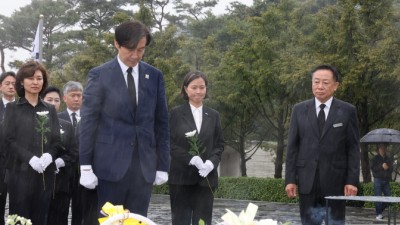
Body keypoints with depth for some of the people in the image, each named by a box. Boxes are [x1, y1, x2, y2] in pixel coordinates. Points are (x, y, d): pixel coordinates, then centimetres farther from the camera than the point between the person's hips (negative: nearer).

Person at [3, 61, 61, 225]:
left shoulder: (50, 109, 13)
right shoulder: (13, 108, 5)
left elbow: (57, 140, 9)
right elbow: (9, 141, -3)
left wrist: (49, 155, -12)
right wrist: (30, 158, -17)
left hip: (45, 173, 3)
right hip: (20, 172, -3)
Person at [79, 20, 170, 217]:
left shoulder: (154, 76, 8)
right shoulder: (100, 75, -1)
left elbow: (161, 122, 11)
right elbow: (88, 122, -1)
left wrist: (163, 164, 7)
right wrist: (85, 166, -5)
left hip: (144, 164, 3)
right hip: (111, 162, -2)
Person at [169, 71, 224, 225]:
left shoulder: (213, 115, 11)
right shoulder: (176, 113, 0)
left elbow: (219, 144, 10)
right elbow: (170, 143, -5)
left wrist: (212, 162, -9)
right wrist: (191, 159, -17)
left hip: (206, 177, 3)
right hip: (181, 176, -3)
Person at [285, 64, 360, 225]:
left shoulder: (347, 111, 1)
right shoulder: (299, 110, 7)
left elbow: (353, 149, 0)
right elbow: (292, 147, 5)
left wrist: (352, 181, -7)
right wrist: (290, 179, -1)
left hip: (335, 181, -1)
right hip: (307, 181, 2)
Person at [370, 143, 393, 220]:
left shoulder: (388, 159, 16)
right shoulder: (375, 158, 4)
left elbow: (391, 169, 12)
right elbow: (373, 168, -6)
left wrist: (387, 167, -9)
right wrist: (382, 166, -13)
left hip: (386, 180, 4)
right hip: (378, 180, -4)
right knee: (378, 197, -7)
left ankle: (380, 210, 18)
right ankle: (378, 214, -2)